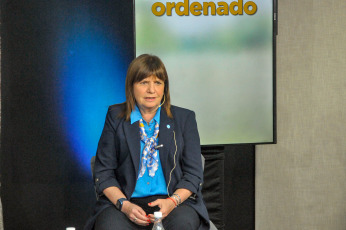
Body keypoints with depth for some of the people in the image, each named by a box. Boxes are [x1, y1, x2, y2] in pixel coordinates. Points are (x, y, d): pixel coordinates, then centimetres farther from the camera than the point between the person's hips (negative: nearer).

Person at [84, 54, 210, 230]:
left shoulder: (184, 118, 11)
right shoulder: (115, 117, 10)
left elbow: (194, 174, 7)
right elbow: (103, 172, 7)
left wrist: (173, 201, -13)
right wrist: (124, 205, -11)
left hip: (176, 200, 0)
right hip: (126, 201, 0)